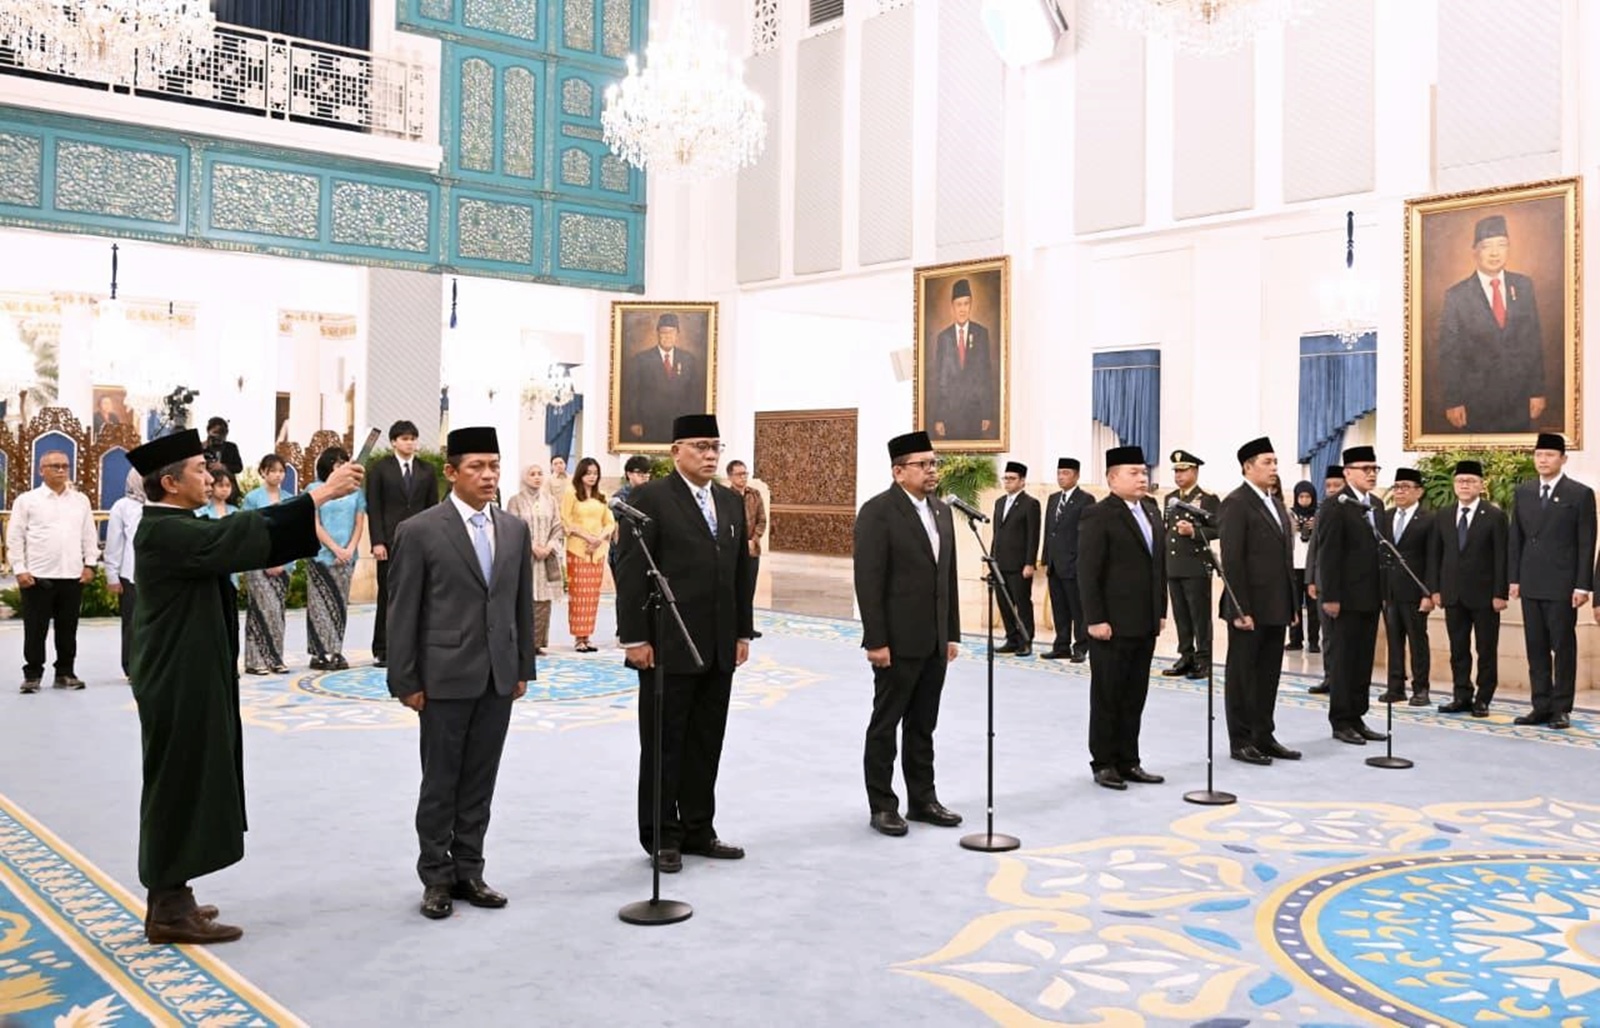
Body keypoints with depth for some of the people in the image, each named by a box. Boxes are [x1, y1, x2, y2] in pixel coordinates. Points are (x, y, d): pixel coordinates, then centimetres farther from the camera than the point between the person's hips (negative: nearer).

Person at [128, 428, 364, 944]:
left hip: (189, 677, 10)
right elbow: (241, 535, -27)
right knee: (180, 785, -3)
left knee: (187, 784, 15)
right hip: (180, 683, -10)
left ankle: (168, 898, 25)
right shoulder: (164, 532, -19)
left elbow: (252, 537, 10)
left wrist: (319, 500, 1)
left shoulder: (178, 528, 12)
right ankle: (170, 912, 7)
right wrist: (319, 494, -25)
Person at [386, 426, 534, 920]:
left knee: (480, 781, 11)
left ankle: (469, 871, 23)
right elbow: (402, 613, -7)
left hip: (499, 676, 4)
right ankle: (437, 878, 18)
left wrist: (524, 668, 9)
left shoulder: (515, 529, 8)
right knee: (440, 782, 6)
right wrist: (406, 681, -8)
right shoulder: (418, 531, -7)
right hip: (445, 676, -4)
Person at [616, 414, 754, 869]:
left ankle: (698, 830, 23)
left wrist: (743, 632, 13)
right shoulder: (650, 498, -7)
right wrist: (635, 638, -14)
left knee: (706, 744, 12)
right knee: (663, 744, 5)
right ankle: (661, 836, 16)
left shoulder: (731, 502, 13)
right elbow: (631, 573, -10)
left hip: (718, 648, 6)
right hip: (668, 647, -6)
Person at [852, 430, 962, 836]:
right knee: (885, 726, 4)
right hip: (898, 641, -7)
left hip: (935, 641, 7)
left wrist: (952, 633, 11)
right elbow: (868, 581, -15)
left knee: (923, 726, 14)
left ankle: (923, 799, 24)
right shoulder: (877, 511, -11)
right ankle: (882, 806, 13)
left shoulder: (942, 511, 12)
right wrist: (876, 640, -18)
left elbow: (948, 577, 14)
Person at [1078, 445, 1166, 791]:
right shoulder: (1098, 515, -10)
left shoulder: (1151, 511, 13)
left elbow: (1159, 564, 16)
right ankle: (1103, 764, 14)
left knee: (1134, 697, 12)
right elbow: (1088, 572, -13)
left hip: (1145, 623, 7)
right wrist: (1095, 619, -17)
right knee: (1106, 697, 4)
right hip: (1112, 625, -7)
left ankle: (1128, 762, 20)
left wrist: (1161, 611, 12)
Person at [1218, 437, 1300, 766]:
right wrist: (1240, 609, -20)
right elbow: (1232, 561, -16)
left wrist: (1293, 604, 13)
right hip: (1250, 607, -8)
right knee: (1242, 675, 2)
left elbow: (1286, 559, 17)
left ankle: (1264, 736, 21)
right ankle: (1240, 741, 9)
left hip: (1276, 607, 8)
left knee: (1269, 674, 12)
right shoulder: (1236, 503, -10)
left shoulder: (1277, 504, 16)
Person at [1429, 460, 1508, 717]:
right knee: (1458, 649, 8)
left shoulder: (1495, 516, -4)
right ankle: (1461, 696, 14)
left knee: (1487, 650, 4)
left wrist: (1500, 593, -12)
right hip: (1453, 595, 4)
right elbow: (1435, 555, 10)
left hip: (1484, 595, -4)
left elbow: (1502, 557, -7)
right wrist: (1435, 589, 3)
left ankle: (1483, 699, 10)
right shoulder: (1442, 517, 9)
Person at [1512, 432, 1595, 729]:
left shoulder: (1580, 494, -2)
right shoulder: (1523, 492, 11)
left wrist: (1583, 585, -10)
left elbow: (1586, 543, -5)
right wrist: (1514, 578, 6)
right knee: (1536, 648, 7)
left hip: (1562, 585, -4)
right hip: (1531, 584, 5)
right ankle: (1541, 706, 13)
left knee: (1563, 647, 1)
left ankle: (1561, 708, 7)